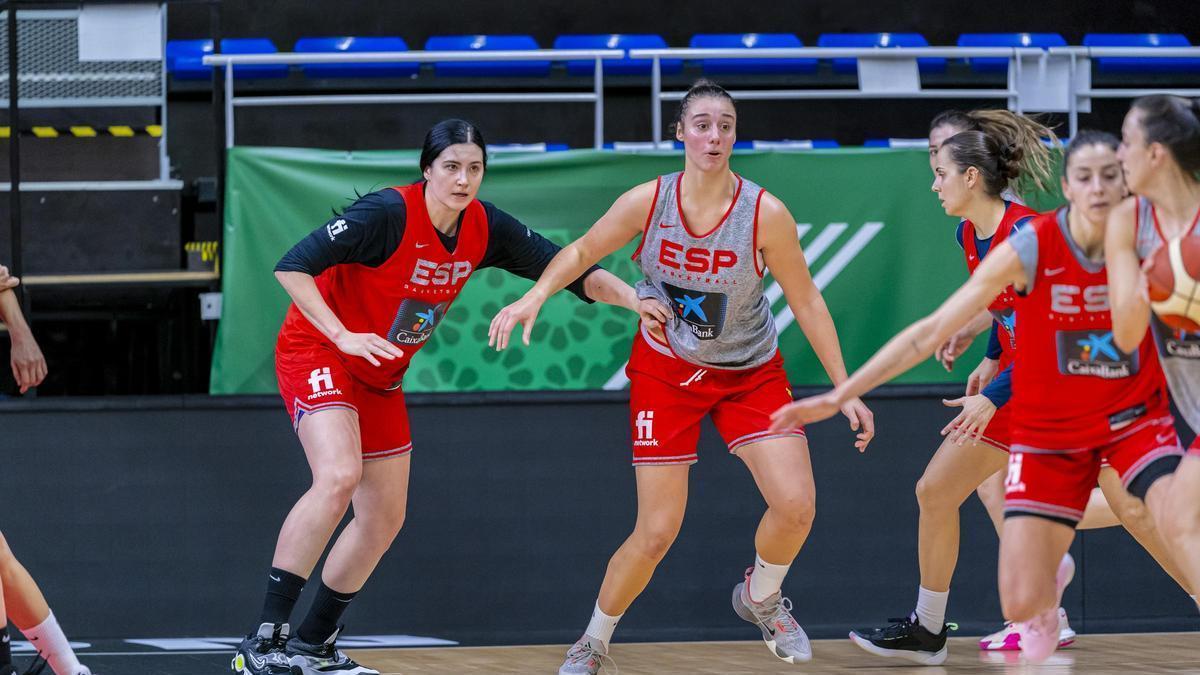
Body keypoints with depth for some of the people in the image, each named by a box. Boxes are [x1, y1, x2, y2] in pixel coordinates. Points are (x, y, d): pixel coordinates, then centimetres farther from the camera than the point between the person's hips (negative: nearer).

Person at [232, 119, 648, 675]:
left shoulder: (484, 228, -6)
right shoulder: (389, 213, -25)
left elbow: (566, 269, 0)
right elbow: (292, 267, -27)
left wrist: (638, 300, -14)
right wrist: (344, 336, -34)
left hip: (381, 376, 8)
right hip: (317, 352, -8)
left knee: (384, 519, 8)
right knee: (338, 478, -29)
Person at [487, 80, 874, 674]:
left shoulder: (766, 214, -18)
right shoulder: (647, 201, -15)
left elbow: (806, 301, -7)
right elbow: (582, 252, 1)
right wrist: (534, 297, -17)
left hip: (751, 373, 1)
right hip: (666, 371, -1)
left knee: (795, 506, -16)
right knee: (656, 534, -6)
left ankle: (760, 597, 17)